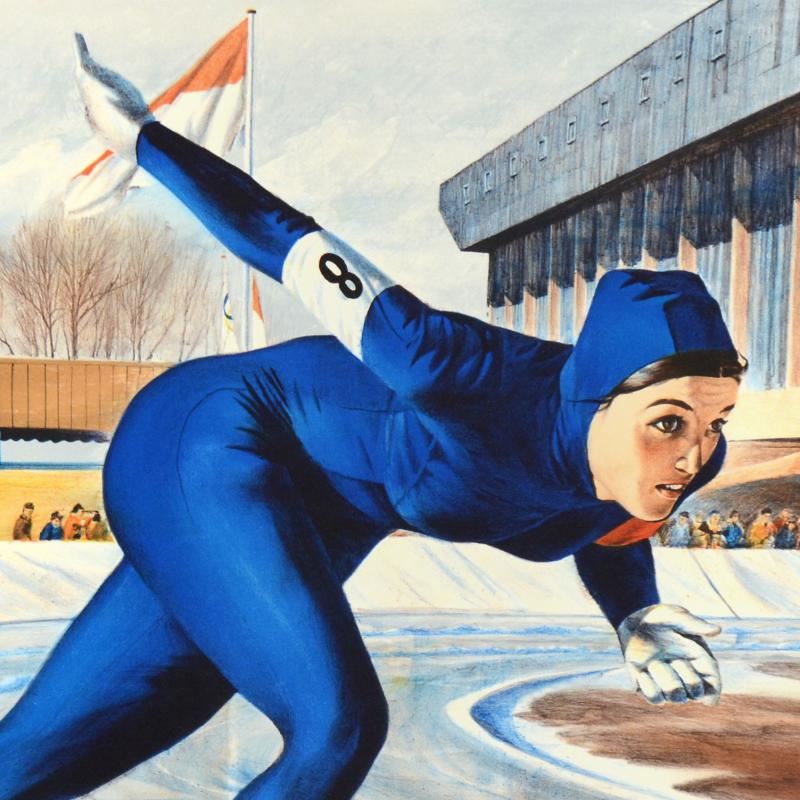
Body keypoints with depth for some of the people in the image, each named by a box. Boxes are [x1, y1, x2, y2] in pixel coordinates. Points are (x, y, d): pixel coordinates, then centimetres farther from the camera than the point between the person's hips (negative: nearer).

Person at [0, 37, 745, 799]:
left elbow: (608, 527, 9)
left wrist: (634, 619, -10)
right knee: (336, 729, -21)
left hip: (318, 523, 6)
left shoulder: (687, 458, -16)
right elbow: (294, 245, -26)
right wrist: (140, 135, -12)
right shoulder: (481, 382, -37)